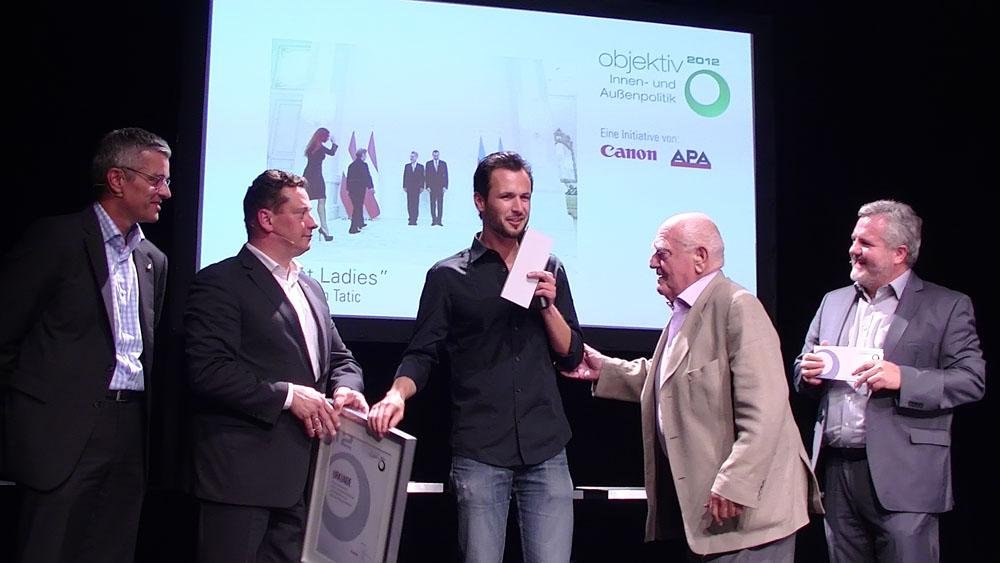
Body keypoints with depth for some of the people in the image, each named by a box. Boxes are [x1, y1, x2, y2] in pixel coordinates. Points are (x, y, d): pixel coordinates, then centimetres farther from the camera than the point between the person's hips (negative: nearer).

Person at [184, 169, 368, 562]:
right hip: (241, 475, -7)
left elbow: (340, 358, 22)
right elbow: (208, 370, -18)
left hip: (302, 475, 8)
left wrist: (346, 389, -1)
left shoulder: (311, 289, 20)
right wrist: (286, 395, -17)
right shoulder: (220, 283, -7)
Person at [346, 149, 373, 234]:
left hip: (352, 188, 7)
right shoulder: (363, 165, -10)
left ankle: (360, 223, 38)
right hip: (360, 188, -7)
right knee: (358, 208, -5)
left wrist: (348, 189, 19)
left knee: (356, 207, 21)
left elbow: (348, 178, 15)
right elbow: (367, 177, -14)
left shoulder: (351, 165, 12)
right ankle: (353, 228, -12)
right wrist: (371, 187, -8)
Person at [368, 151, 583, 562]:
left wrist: (549, 304, -5)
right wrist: (397, 394, -18)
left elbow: (571, 356, 11)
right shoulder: (448, 276, 5)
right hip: (479, 452, -2)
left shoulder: (550, 269, 13)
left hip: (546, 450, 2)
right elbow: (423, 355, 1)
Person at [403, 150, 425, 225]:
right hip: (409, 188, 2)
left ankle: (414, 220, -4)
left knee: (415, 204, -6)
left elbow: (422, 177, 2)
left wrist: (421, 187, -6)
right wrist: (404, 186, 1)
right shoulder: (407, 166, 11)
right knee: (409, 204, 0)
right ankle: (411, 219, 6)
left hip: (417, 188, -2)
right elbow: (404, 176, 9)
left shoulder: (420, 166, 5)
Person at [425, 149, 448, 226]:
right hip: (432, 187, 0)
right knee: (433, 204, -1)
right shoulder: (428, 164, 7)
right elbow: (426, 176, 4)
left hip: (441, 187, 0)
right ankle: (433, 220, 1)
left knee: (440, 204, -3)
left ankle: (439, 220, -2)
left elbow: (446, 176, 5)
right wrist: (428, 186, -5)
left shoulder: (443, 163, 7)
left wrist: (445, 186, -4)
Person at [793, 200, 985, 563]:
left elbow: (972, 380, -6)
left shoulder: (947, 307, 1)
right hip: (836, 470, 5)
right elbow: (803, 371, 21)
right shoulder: (834, 302, 16)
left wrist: (904, 379, -20)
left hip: (901, 477, -5)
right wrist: (808, 373, -3)